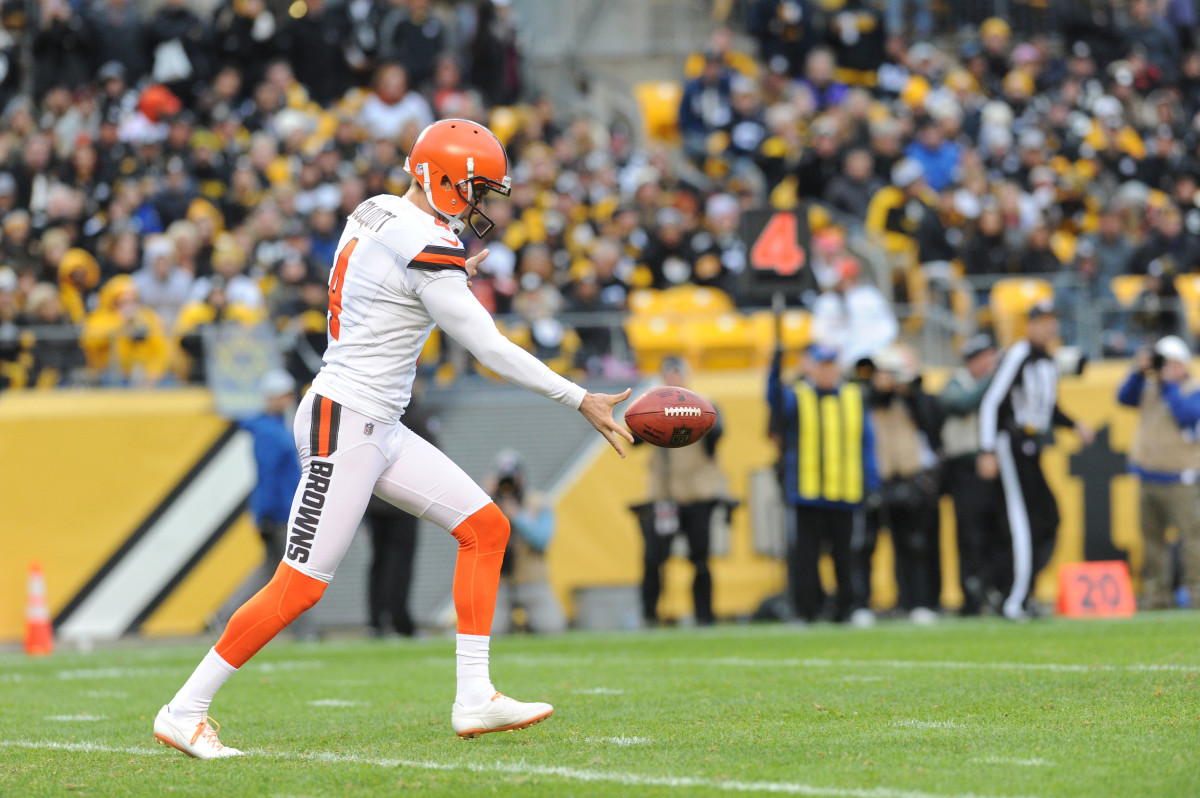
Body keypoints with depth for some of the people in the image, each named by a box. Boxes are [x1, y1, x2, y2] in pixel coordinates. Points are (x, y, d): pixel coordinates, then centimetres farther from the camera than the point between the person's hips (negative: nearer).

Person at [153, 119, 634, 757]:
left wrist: (452, 282, 22)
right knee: (300, 585, -7)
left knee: (486, 528, 8)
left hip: (380, 428, 10)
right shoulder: (426, 246, -18)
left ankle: (474, 699, 7)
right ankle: (185, 711, 2)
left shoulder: (374, 217, 10)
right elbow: (489, 348, -17)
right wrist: (580, 400, -12)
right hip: (344, 424, -10)